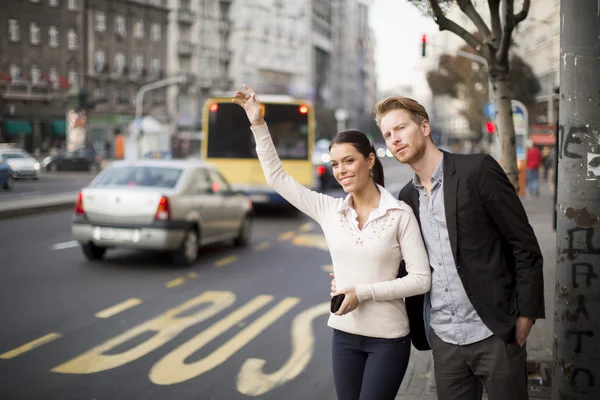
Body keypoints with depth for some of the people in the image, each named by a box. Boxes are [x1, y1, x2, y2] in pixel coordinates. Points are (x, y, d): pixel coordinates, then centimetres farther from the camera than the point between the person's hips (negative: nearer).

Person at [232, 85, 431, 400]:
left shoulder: (400, 214, -10)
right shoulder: (329, 210, 1)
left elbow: (421, 279, -11)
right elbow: (277, 178, 3)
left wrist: (363, 292, -17)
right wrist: (258, 124, -2)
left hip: (388, 338, -4)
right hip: (343, 334, 4)